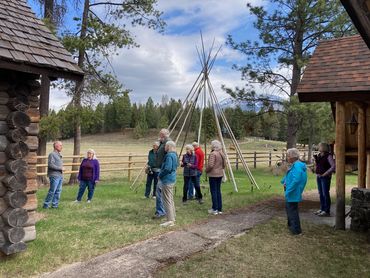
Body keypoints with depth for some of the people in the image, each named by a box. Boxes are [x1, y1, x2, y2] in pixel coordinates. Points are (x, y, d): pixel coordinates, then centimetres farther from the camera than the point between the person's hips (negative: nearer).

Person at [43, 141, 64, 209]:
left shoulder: (59, 155, 18)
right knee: (52, 191, -6)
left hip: (60, 176, 9)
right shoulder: (52, 154, -9)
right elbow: (51, 165, -18)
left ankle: (55, 205, 16)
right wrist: (60, 168, -13)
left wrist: (61, 168, 7)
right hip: (54, 176, -9)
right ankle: (46, 205, 4)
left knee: (58, 191, 9)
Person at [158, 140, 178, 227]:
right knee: (170, 199, 18)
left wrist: (160, 175, -12)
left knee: (167, 200, -5)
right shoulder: (174, 155, 12)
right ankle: (173, 217, 27)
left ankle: (170, 220, -3)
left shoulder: (169, 156, -19)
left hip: (167, 180, -10)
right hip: (172, 179, 10)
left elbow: (167, 168, -26)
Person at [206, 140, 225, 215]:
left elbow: (210, 165, -21)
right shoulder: (222, 154, 8)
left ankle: (215, 209, 3)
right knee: (218, 191, 13)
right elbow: (224, 164, 13)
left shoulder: (213, 154, -16)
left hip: (213, 175, -7)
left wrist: (206, 170, -5)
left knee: (214, 192, -1)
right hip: (220, 174, 8)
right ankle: (219, 209, 17)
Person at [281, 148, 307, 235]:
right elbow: (290, 176, 24)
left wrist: (288, 190, -26)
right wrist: (285, 181, 10)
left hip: (293, 193, -11)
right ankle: (291, 224, 39)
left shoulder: (297, 166, -23)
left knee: (292, 210, -1)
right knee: (288, 207, 24)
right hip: (291, 192, 11)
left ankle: (296, 229, 8)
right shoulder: (294, 165, 10)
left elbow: (296, 180, -30)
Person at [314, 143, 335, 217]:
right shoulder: (319, 155, 11)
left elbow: (333, 166, -20)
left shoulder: (328, 156, -12)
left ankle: (327, 211, 0)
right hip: (318, 177, 8)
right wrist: (315, 159, 5)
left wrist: (325, 174, -18)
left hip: (325, 177, -8)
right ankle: (322, 209, 22)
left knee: (325, 194, -5)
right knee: (321, 194, 12)